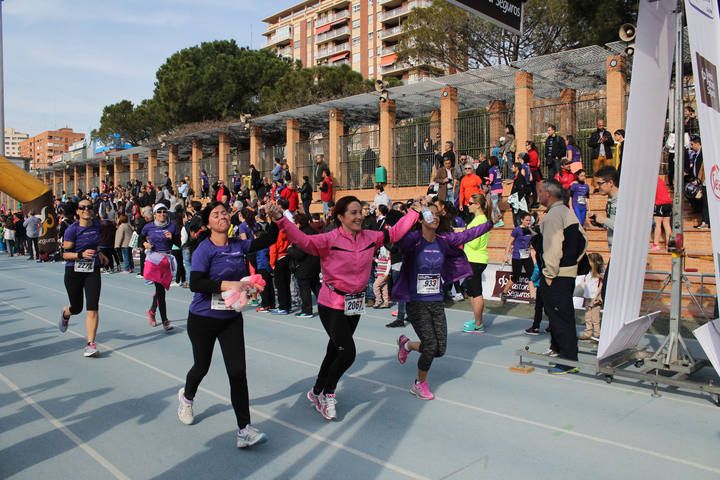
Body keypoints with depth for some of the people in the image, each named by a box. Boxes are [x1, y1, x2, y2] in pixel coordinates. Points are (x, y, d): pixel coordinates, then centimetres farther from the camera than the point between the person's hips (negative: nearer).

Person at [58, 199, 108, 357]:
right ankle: (65, 313, 52)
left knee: (92, 308, -9)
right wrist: (81, 254, -29)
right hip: (74, 272, -2)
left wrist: (100, 255, 16)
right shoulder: (72, 230, -13)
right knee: (76, 308, 13)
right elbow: (65, 254, -13)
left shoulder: (96, 225, 1)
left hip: (93, 271, 2)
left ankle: (91, 344, -5)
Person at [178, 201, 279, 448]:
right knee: (202, 366, 17)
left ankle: (244, 429, -2)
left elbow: (267, 241, 8)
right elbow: (195, 283, -28)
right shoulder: (204, 249, -16)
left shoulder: (237, 245, -1)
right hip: (203, 319, -3)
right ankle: (186, 396, 52)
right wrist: (227, 284, -38)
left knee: (238, 371, -6)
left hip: (231, 318, 3)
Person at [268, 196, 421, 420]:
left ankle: (317, 393, 38)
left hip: (355, 304, 6)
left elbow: (395, 233, 13)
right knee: (347, 353, -10)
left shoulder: (370, 237, 0)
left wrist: (415, 212, 14)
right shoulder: (330, 239, -18)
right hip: (332, 305, -6)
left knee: (335, 351, 18)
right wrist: (281, 220, -44)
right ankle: (328, 394, 17)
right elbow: (303, 240, -30)